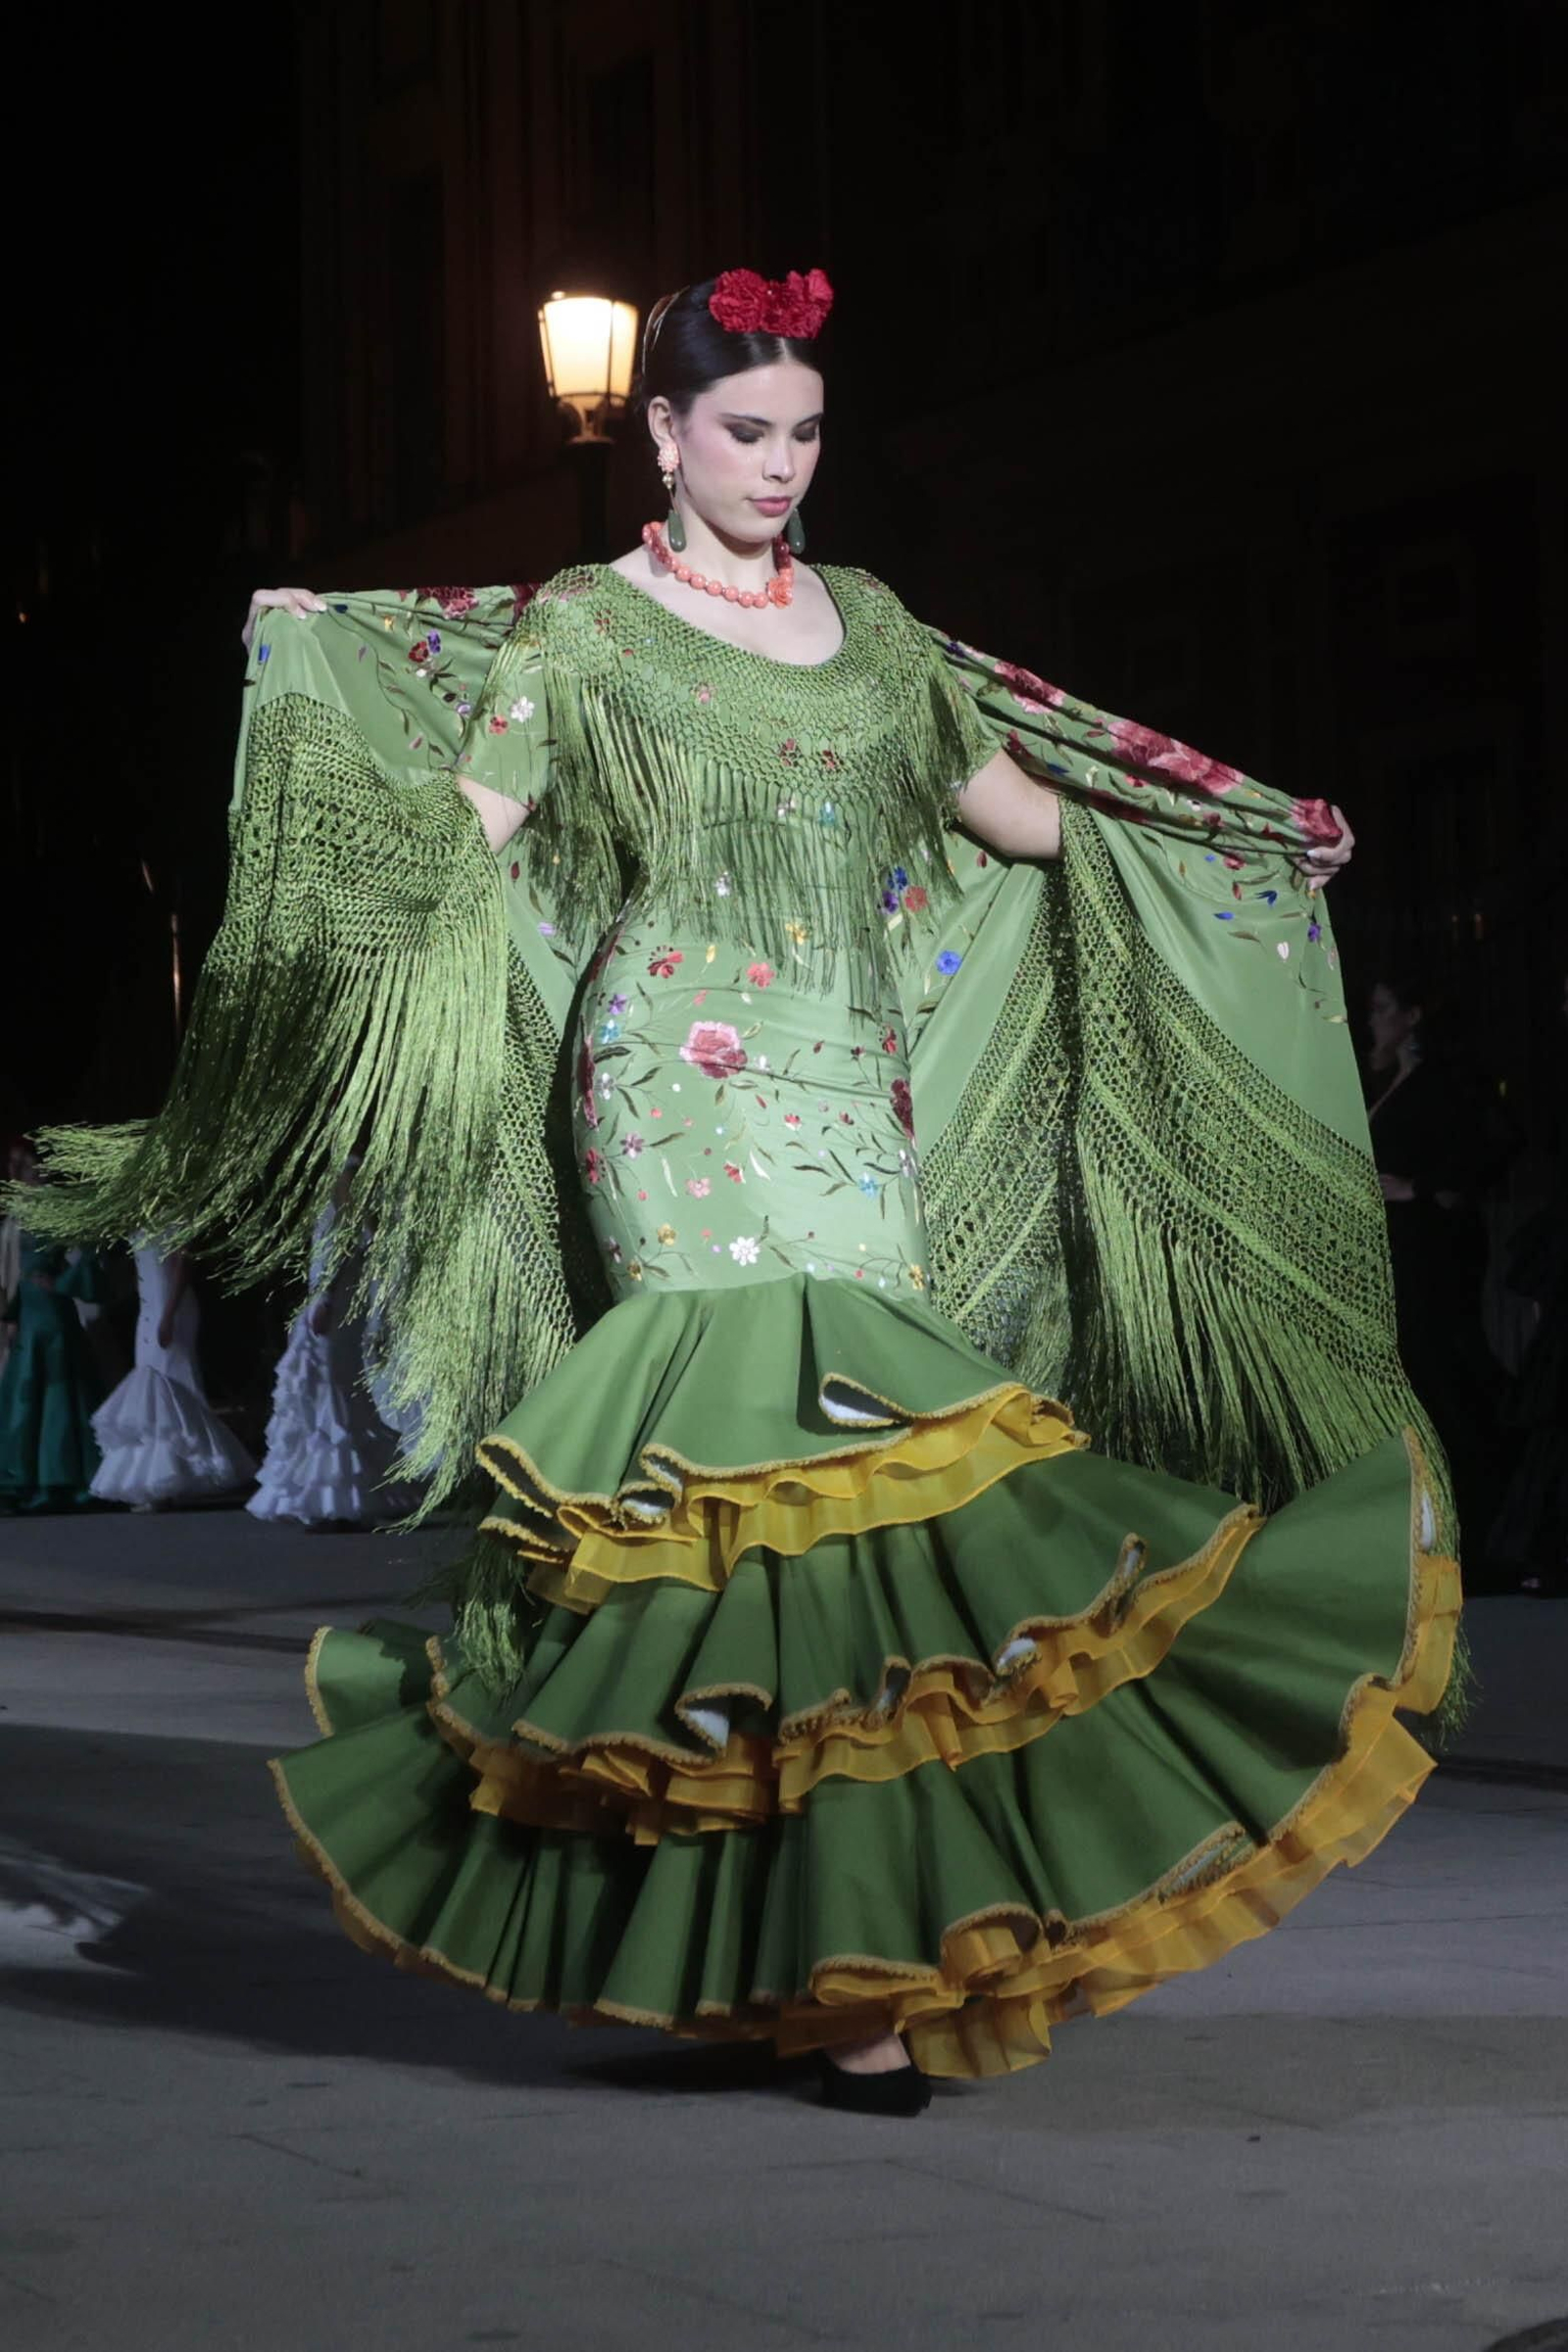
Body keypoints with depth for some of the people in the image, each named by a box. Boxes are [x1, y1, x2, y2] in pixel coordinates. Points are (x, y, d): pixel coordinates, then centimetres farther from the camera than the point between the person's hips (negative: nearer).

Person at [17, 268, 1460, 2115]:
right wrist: (330, 692, -17)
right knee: (790, 1455, -16)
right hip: (683, 1089, -5)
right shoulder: (582, 627, 4)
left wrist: (1244, 848, 27)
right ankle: (841, 1964, -11)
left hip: (854, 1096, 5)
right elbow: (458, 839, -4)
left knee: (846, 1460, -4)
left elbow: (1013, 809, 25)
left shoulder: (866, 624, 18)